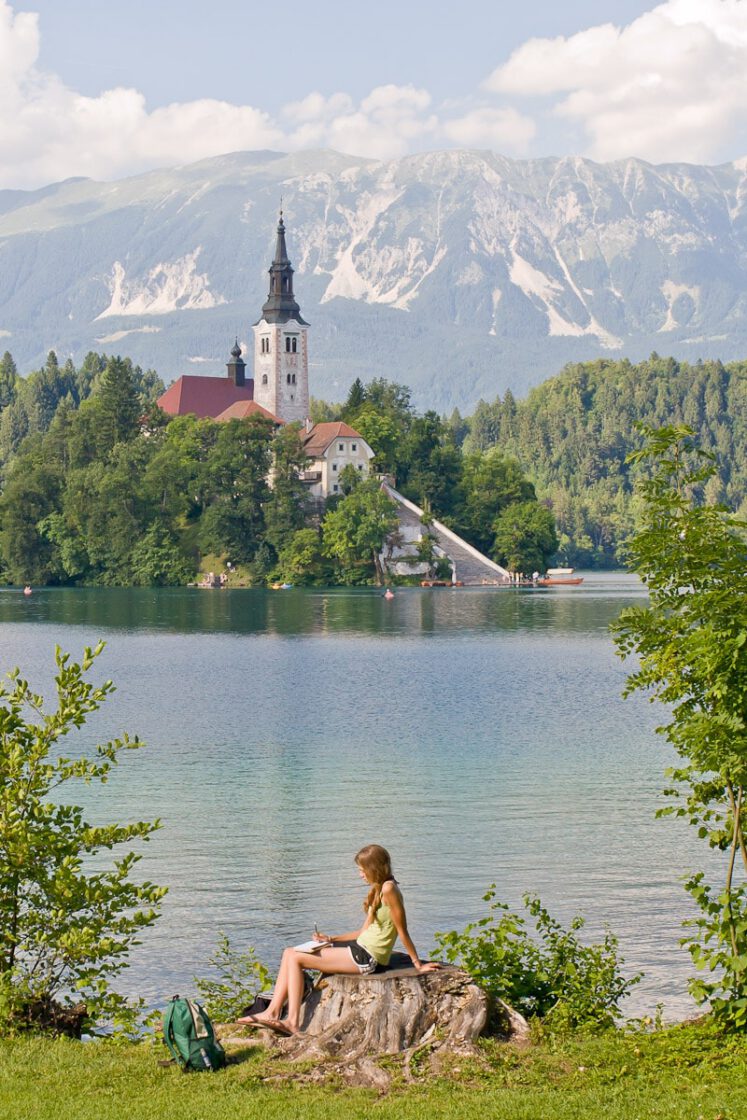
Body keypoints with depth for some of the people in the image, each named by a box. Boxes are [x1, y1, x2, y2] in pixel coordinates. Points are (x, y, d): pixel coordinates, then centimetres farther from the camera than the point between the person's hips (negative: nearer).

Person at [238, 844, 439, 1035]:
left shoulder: (388, 889, -16)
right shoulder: (377, 890, 15)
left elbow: (402, 931, -14)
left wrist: (418, 964, -11)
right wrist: (330, 939, 14)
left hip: (366, 958, -10)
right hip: (360, 948, 10)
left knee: (295, 958, -11)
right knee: (290, 954, 5)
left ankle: (293, 1022, -10)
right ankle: (272, 1013, -2)